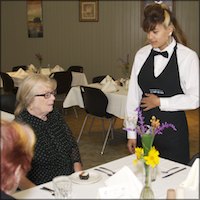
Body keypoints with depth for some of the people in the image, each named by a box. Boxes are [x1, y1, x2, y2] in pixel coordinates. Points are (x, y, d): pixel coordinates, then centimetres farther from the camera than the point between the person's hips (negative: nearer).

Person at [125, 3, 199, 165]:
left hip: (173, 129, -3)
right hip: (144, 128, 3)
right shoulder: (142, 54, 1)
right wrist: (131, 133, 6)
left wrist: (160, 102, -9)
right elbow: (133, 95, 4)